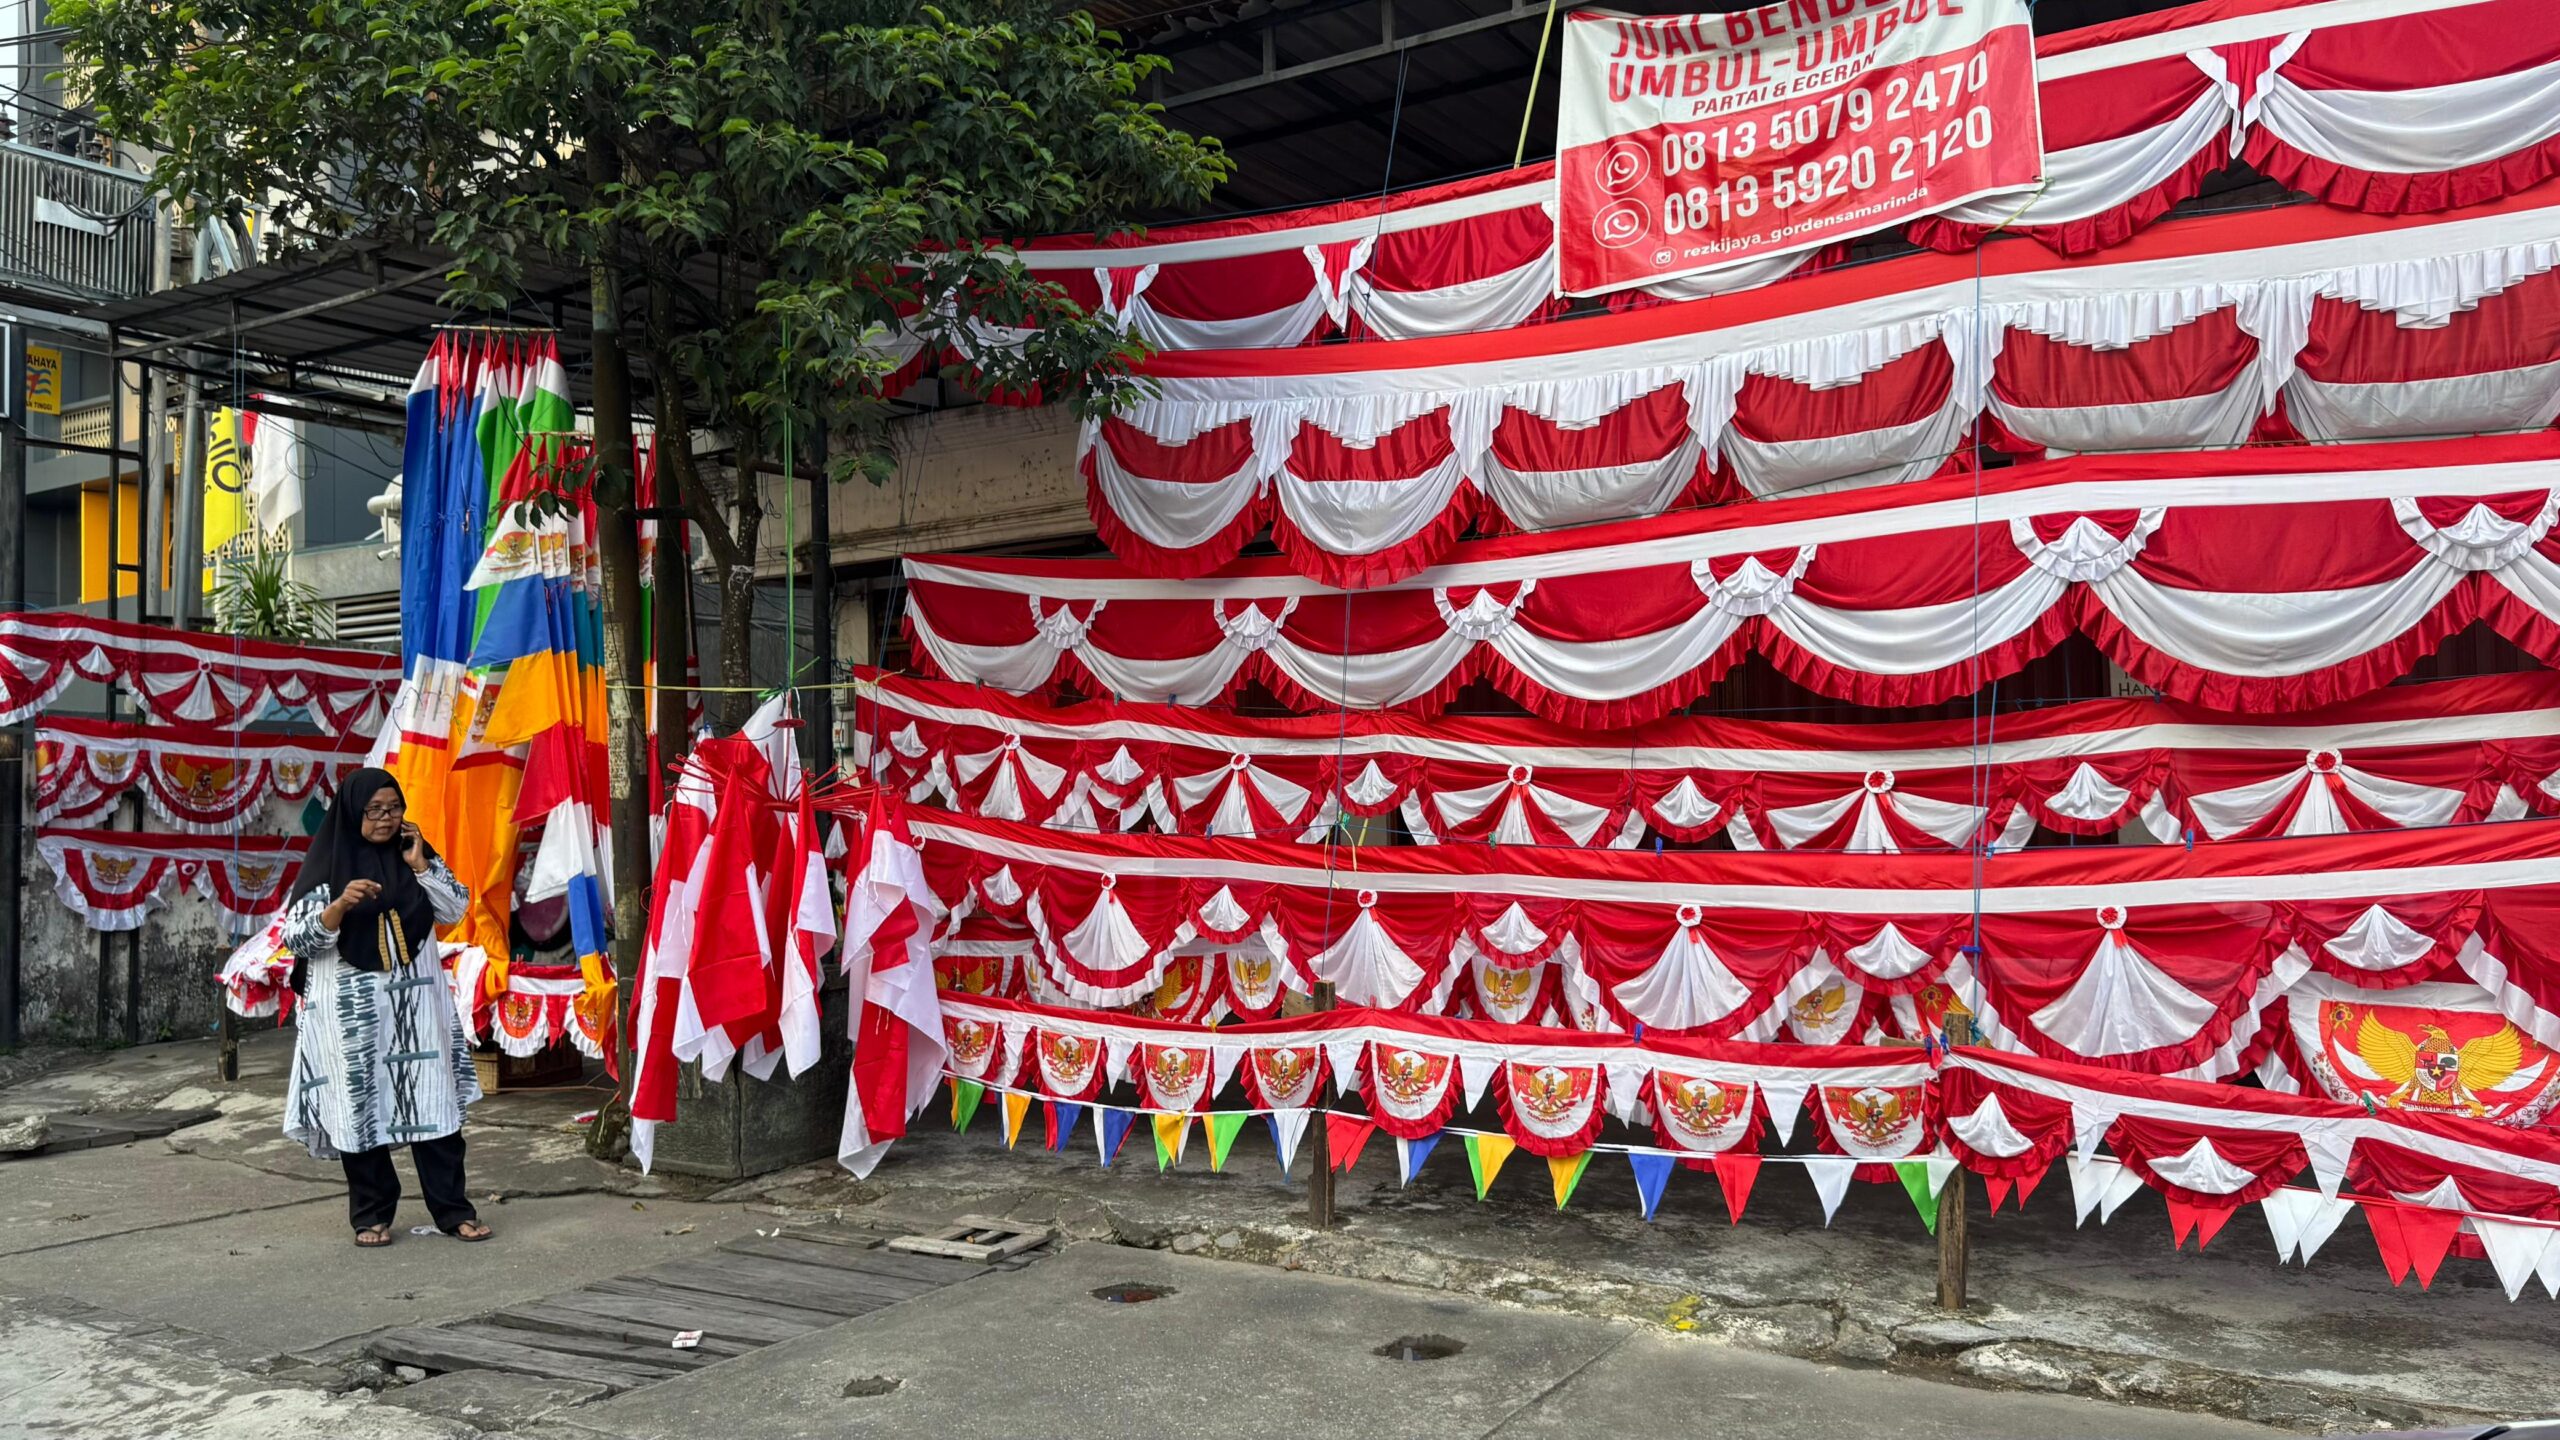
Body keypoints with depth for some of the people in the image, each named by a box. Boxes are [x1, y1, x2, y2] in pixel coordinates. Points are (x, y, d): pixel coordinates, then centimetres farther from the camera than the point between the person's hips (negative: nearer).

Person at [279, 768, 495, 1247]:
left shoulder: (413, 853, 7)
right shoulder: (327, 864, -4)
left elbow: (456, 909, 6)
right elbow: (295, 937, -8)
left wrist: (420, 865, -5)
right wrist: (340, 905, -24)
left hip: (415, 1003, 3)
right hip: (353, 1010, -3)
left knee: (431, 1103, 1)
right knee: (361, 1105, 3)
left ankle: (452, 1208, 6)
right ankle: (371, 1214, 15)